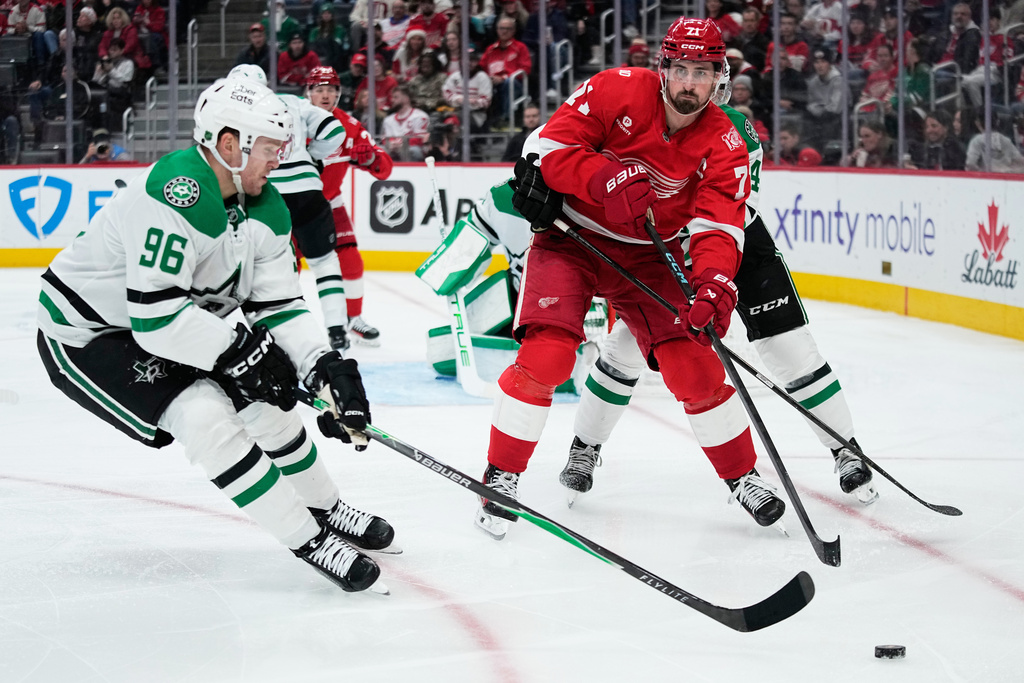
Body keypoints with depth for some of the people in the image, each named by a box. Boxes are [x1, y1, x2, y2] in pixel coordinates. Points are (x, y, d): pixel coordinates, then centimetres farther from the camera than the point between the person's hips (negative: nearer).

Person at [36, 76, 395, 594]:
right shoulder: (175, 195, -34)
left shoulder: (266, 209, -4)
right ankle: (310, 543, -14)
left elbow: (278, 303, -3)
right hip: (86, 337, -9)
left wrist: (325, 366, -19)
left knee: (264, 399, 5)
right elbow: (156, 317, -36)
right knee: (204, 414, -21)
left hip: (170, 327, 9)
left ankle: (328, 511, 27)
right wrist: (241, 351, -27)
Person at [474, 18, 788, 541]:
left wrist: (715, 285, -40)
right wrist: (606, 181, -35)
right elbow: (552, 146, -18)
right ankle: (501, 477, -4)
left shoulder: (723, 145, -11)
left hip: (646, 255, 3)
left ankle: (742, 477, 14)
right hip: (571, 237, -2)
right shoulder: (619, 91, -17)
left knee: (695, 365, -6)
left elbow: (719, 227, -20)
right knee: (545, 355, -20)